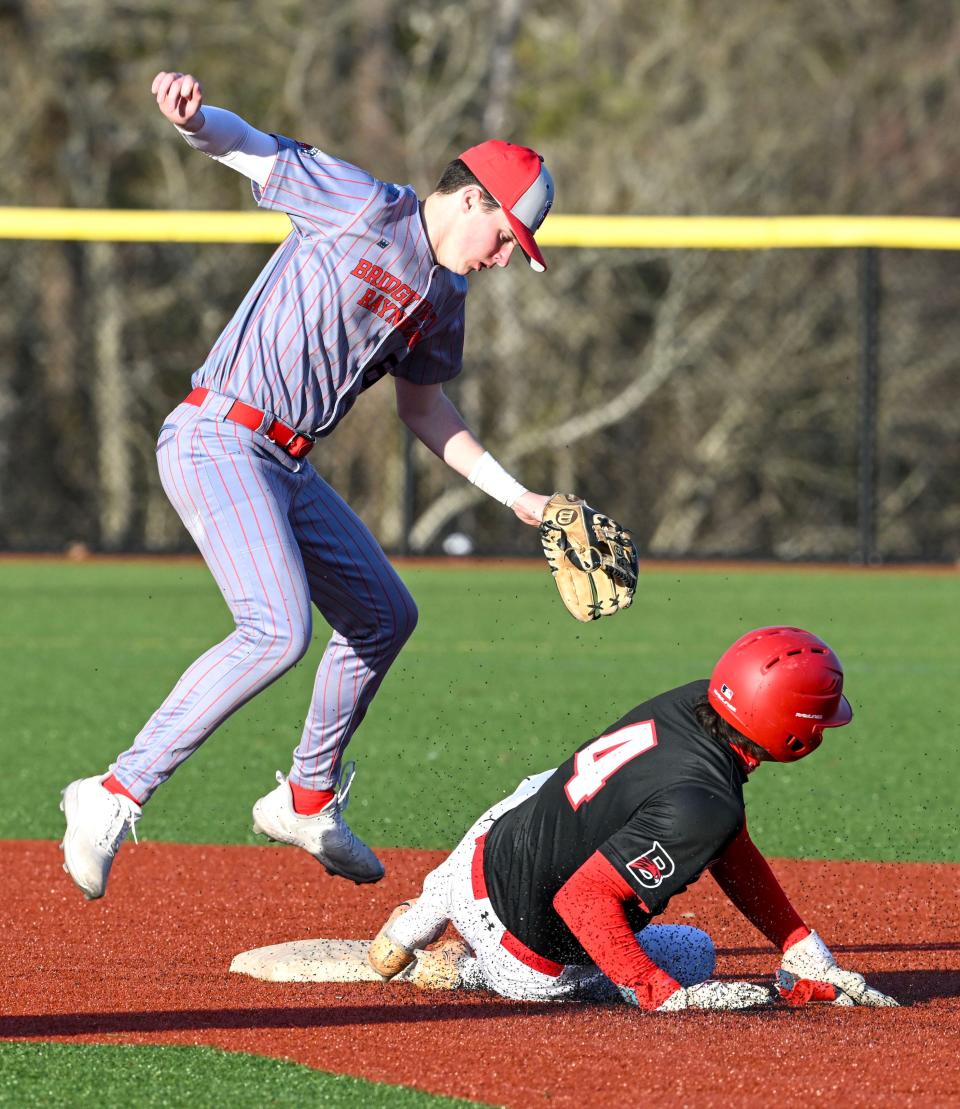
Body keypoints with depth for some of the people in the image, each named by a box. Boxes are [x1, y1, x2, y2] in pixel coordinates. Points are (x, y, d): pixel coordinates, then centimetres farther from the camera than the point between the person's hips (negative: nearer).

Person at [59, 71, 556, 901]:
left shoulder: (444, 295, 16)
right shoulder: (366, 208, -8)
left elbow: (422, 406, 28)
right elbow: (249, 147, -11)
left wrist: (516, 496, 26)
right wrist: (194, 117, -34)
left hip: (287, 467, 10)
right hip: (218, 440, -10)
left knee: (384, 615, 21)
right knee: (279, 631, -25)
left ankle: (307, 802, 37)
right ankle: (117, 796, -22)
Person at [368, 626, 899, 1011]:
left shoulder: (692, 700, -8)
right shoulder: (701, 806, -34)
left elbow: (731, 852, 4)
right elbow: (583, 899, -32)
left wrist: (806, 955, 2)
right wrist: (669, 996, -28)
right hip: (532, 966, -6)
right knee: (694, 956, 23)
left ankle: (416, 925, 38)